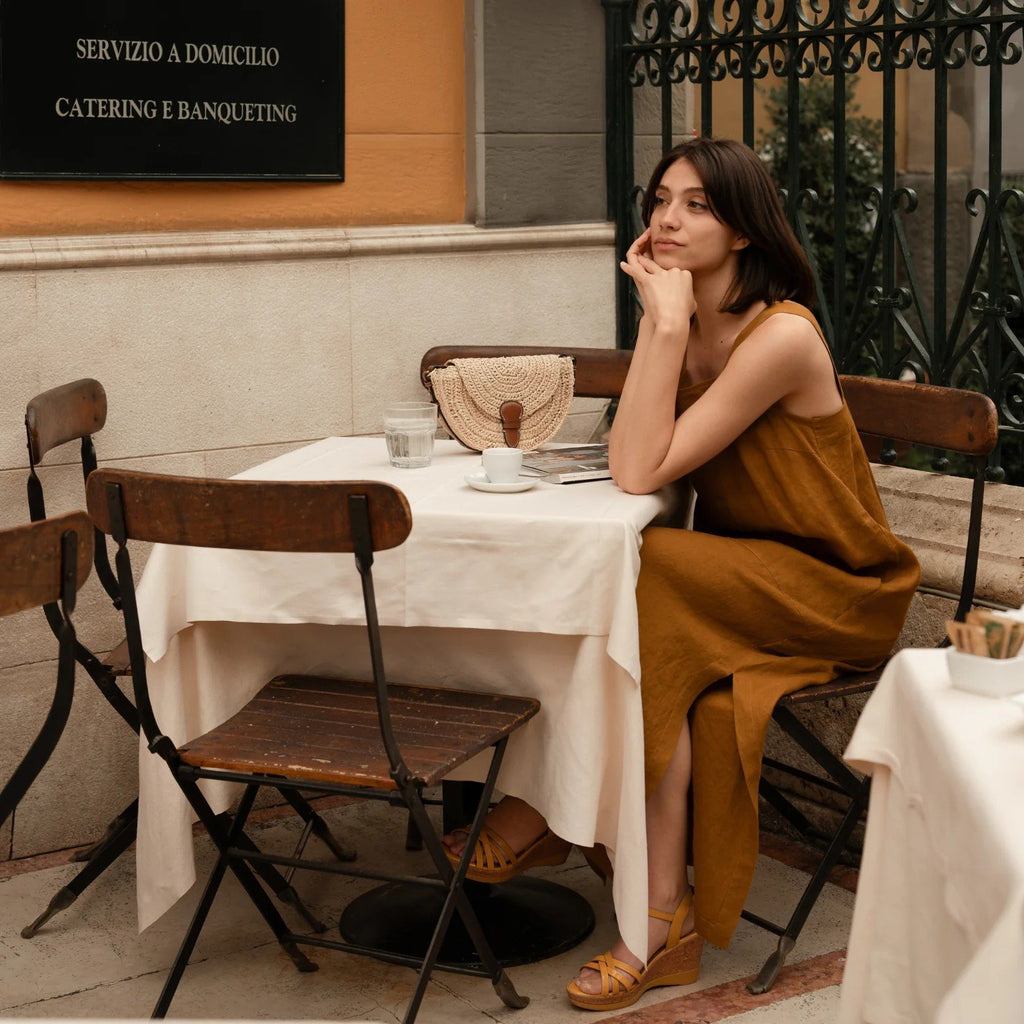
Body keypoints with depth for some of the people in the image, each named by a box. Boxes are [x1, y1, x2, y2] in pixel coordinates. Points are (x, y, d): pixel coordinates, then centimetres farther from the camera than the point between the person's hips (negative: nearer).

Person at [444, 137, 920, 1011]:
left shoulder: (782, 337, -22)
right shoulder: (692, 325, 4)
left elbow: (641, 473, -27)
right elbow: (629, 460, -6)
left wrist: (669, 322, -26)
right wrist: (660, 319, -9)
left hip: (835, 590, -7)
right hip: (743, 573, 7)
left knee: (646, 580, -30)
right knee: (670, 662, -23)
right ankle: (666, 916, -15)